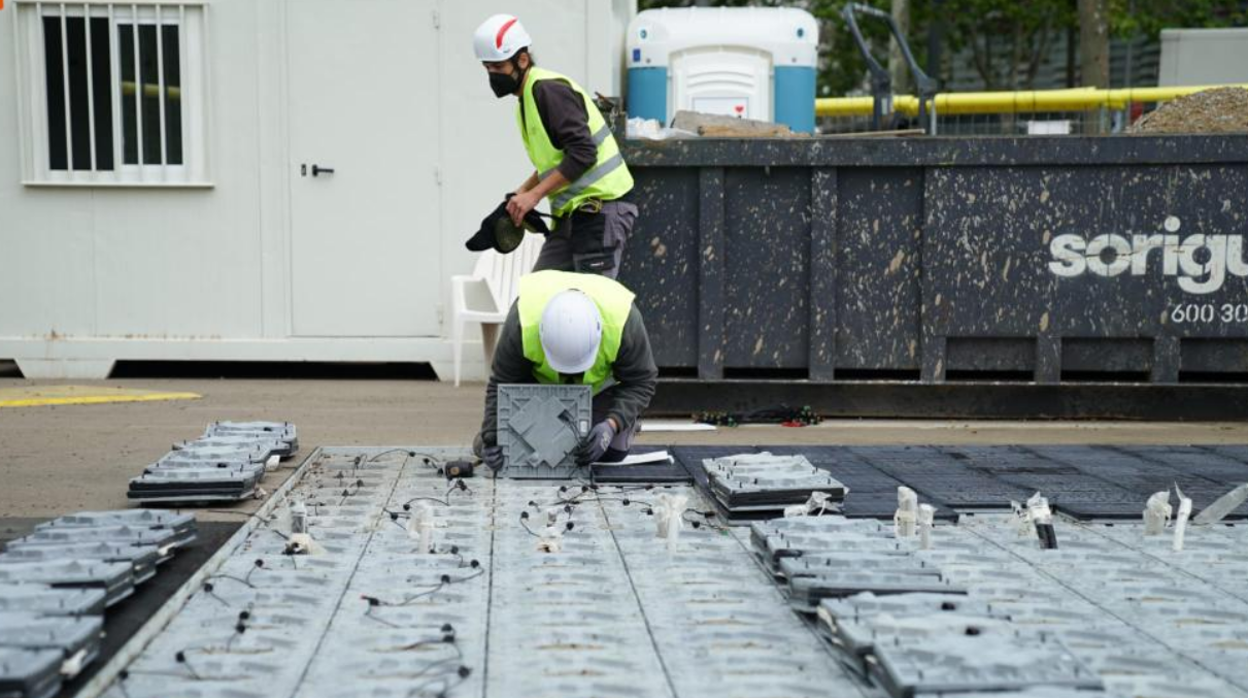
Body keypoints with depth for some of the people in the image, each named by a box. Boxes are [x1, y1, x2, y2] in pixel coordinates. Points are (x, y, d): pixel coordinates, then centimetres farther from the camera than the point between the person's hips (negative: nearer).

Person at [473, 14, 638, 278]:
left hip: (601, 209, -10)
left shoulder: (550, 89, -14)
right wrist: (521, 195, 11)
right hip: (572, 214, 10)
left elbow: (583, 153, -23)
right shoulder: (527, 98, 16)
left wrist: (534, 195, -21)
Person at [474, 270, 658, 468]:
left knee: (612, 451, -13)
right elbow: (502, 383, -26)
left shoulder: (623, 321, -40)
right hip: (539, 377, 0)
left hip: (601, 377, 0)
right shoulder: (524, 321, -39)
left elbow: (641, 382, -26)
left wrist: (612, 425, -41)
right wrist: (493, 438, -35)